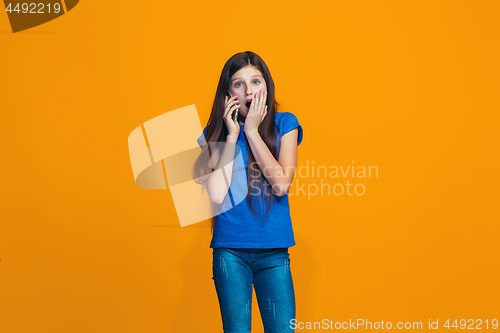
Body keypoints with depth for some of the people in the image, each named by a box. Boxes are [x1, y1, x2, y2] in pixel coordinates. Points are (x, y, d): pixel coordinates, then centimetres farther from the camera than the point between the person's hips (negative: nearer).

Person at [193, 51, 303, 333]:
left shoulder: (284, 124, 3)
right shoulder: (216, 131, 3)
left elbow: (282, 183, -11)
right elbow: (217, 194, -10)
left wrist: (252, 131, -8)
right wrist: (232, 135, -8)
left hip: (274, 251, 0)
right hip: (230, 250, 0)